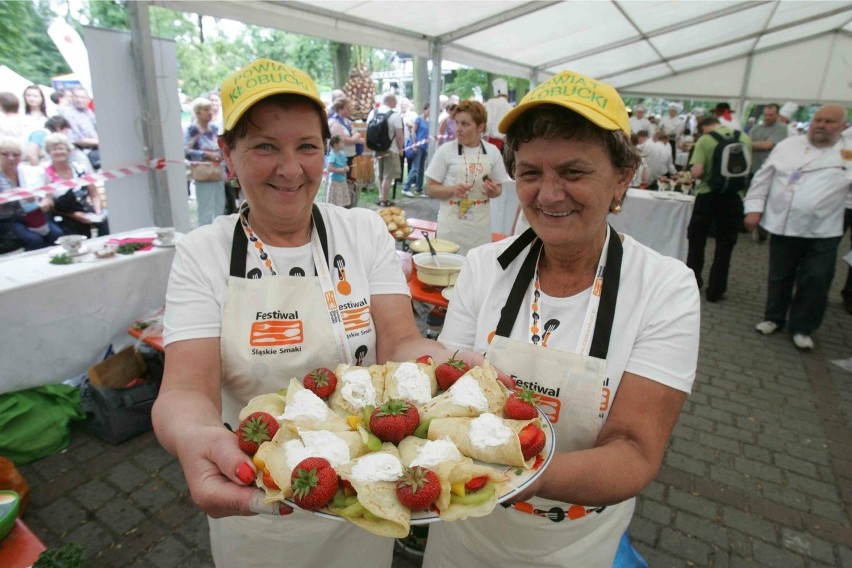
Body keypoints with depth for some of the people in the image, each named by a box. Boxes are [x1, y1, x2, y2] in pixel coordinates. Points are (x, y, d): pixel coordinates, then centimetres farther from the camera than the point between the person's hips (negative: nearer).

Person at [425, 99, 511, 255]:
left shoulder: (492, 152, 2)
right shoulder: (446, 150, -4)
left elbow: (498, 188, 12)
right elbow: (431, 189, -1)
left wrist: (493, 191, -10)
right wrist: (453, 190, -19)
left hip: (480, 226, 2)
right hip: (451, 225, -2)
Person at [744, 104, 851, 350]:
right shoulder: (788, 146, 5)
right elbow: (763, 178, 5)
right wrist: (754, 208, -2)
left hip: (822, 232, -1)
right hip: (783, 226, 1)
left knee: (815, 282, 2)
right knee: (779, 278, 12)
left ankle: (802, 328, 19)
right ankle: (774, 318, 30)